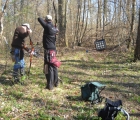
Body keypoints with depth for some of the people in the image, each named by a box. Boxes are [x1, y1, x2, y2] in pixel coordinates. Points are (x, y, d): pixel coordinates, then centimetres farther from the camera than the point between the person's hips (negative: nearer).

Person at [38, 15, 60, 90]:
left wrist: (44, 20, 10)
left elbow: (39, 19, -5)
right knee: (53, 66, 17)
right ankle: (56, 82, 27)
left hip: (48, 50, -7)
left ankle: (50, 85, -5)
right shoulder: (54, 28, 10)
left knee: (49, 67, -6)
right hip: (53, 49, 8)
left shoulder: (47, 26, -11)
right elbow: (57, 30, 33)